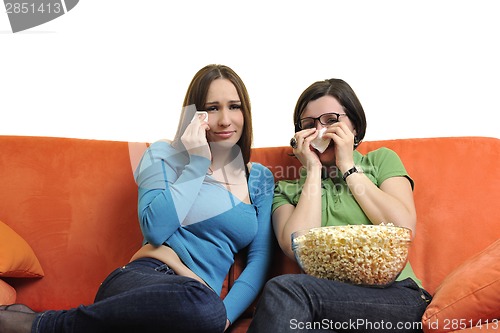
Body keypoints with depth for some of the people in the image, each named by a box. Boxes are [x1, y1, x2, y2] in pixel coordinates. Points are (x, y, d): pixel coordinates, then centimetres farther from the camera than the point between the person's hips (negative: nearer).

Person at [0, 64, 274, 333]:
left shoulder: (261, 178, 15)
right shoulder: (164, 155, 7)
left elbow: (259, 259, 8)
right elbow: (155, 230, -8)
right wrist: (197, 163, -6)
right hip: (143, 280, -3)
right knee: (203, 306, -40)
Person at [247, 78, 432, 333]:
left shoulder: (381, 161, 17)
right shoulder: (287, 190, 16)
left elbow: (404, 229, -1)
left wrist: (348, 167, 3)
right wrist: (313, 171, 3)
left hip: (395, 295, 0)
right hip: (327, 301, 1)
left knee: (286, 288, -28)